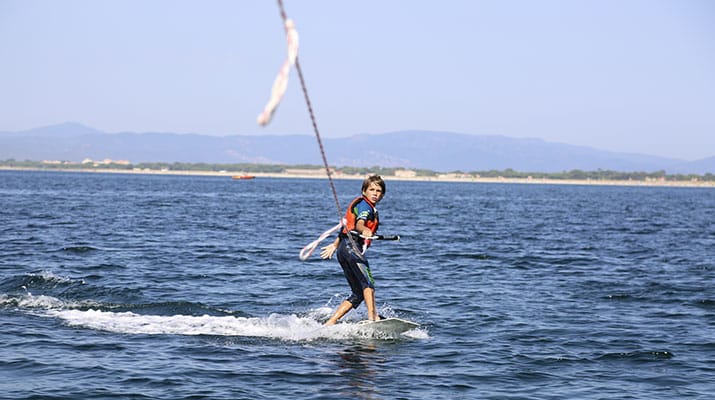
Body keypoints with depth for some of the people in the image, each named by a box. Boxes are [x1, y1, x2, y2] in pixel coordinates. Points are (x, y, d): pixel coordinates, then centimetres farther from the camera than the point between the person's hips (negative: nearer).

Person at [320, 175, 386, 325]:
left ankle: (330, 322, 6)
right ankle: (372, 316, -46)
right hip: (351, 246, -10)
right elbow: (359, 223, -24)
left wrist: (335, 245, 49)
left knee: (359, 293, 7)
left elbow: (347, 226, 38)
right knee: (368, 282, -28)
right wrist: (364, 230, -47)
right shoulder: (364, 205, -3)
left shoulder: (368, 207, 27)